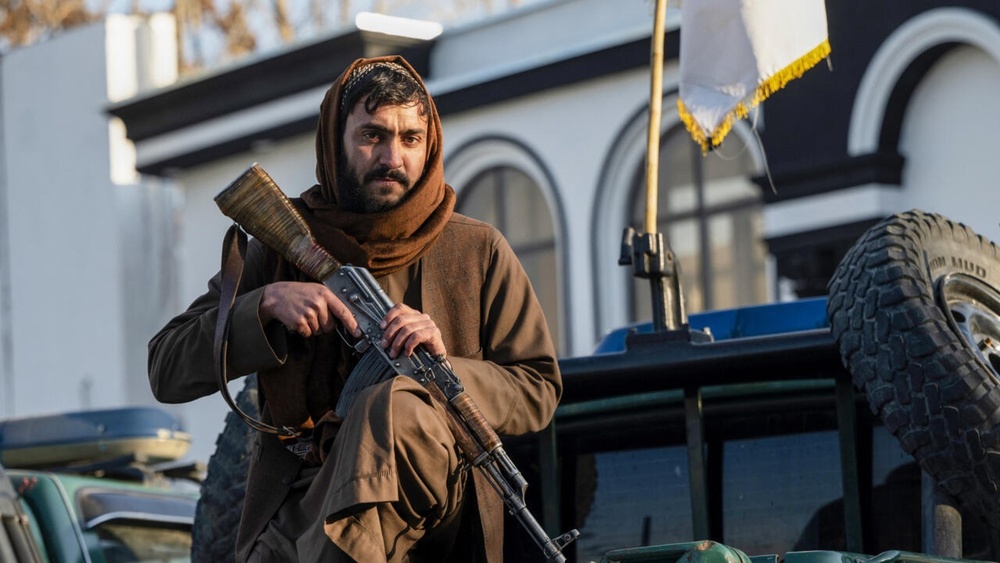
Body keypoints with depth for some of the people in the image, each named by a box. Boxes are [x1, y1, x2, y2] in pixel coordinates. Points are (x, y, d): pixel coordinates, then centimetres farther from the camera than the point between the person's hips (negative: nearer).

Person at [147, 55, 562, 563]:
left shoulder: (478, 253, 12)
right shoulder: (282, 249, 13)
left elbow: (539, 391, 9)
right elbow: (167, 373, 7)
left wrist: (445, 365, -10)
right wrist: (267, 303, -9)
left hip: (433, 495, 0)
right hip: (296, 505, 0)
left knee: (392, 406, -35)